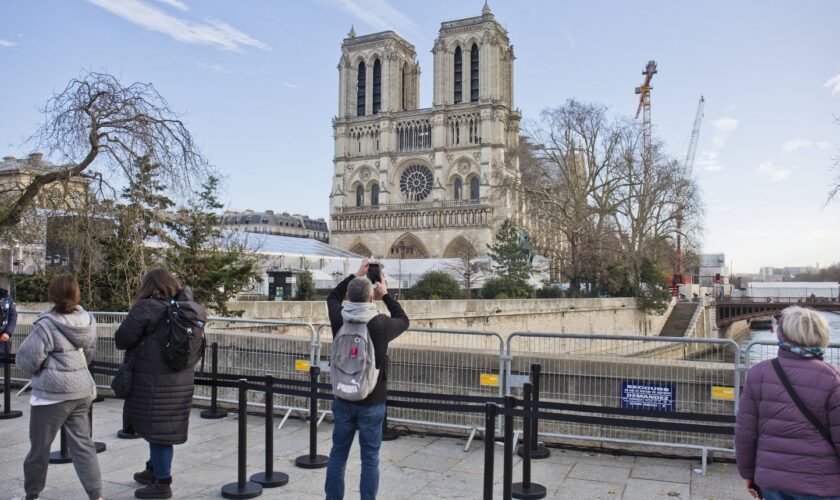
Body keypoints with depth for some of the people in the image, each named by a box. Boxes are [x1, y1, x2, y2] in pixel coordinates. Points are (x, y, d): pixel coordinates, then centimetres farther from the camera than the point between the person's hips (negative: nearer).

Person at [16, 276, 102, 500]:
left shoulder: (47, 325, -17)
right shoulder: (87, 321, 2)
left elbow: (27, 360, -12)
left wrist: (44, 367, 7)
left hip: (52, 393, -6)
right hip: (82, 390, 6)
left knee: (39, 447, 13)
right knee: (83, 444, 9)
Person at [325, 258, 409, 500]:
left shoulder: (338, 319, -7)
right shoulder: (381, 324, -16)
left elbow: (332, 297, 16)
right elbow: (404, 320, 7)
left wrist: (355, 275, 19)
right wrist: (386, 295, 13)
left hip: (343, 399, 3)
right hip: (372, 403, -3)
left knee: (338, 454, 14)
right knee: (370, 458, 6)